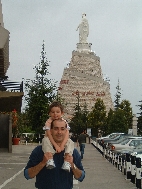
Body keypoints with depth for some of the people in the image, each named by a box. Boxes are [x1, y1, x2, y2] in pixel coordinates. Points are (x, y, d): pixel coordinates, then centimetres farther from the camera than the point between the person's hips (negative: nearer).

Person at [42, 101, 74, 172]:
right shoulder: (48, 122, -13)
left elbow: (67, 134, -17)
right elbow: (49, 135, -23)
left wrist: (62, 145, -32)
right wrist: (56, 145, -35)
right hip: (51, 141, -2)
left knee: (70, 142, -25)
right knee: (45, 140, -34)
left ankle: (67, 161, -36)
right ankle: (50, 159, -44)